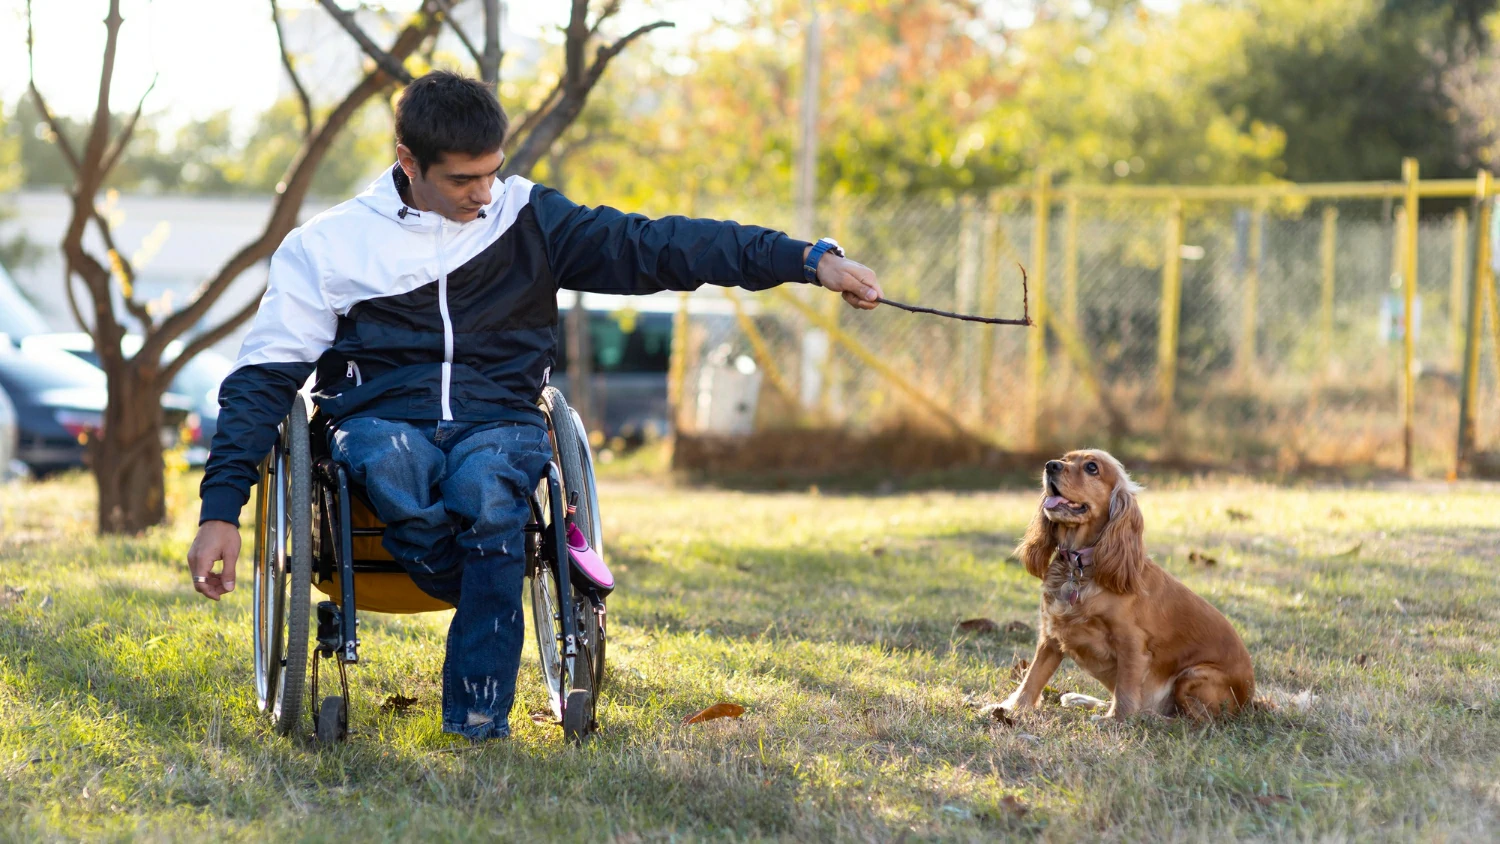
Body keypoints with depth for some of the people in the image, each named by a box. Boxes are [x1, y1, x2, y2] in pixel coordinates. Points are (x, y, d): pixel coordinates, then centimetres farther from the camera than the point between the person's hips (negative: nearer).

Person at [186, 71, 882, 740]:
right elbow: (262, 378, 5)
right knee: (394, 468, -39)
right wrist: (221, 511, -6)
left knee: (484, 487, -36)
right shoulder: (330, 245, 6)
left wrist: (810, 260, -9)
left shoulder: (526, 219, 9)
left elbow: (655, 246, 2)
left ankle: (478, 722, -32)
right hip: (381, 422, -1)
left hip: (499, 420, 1)